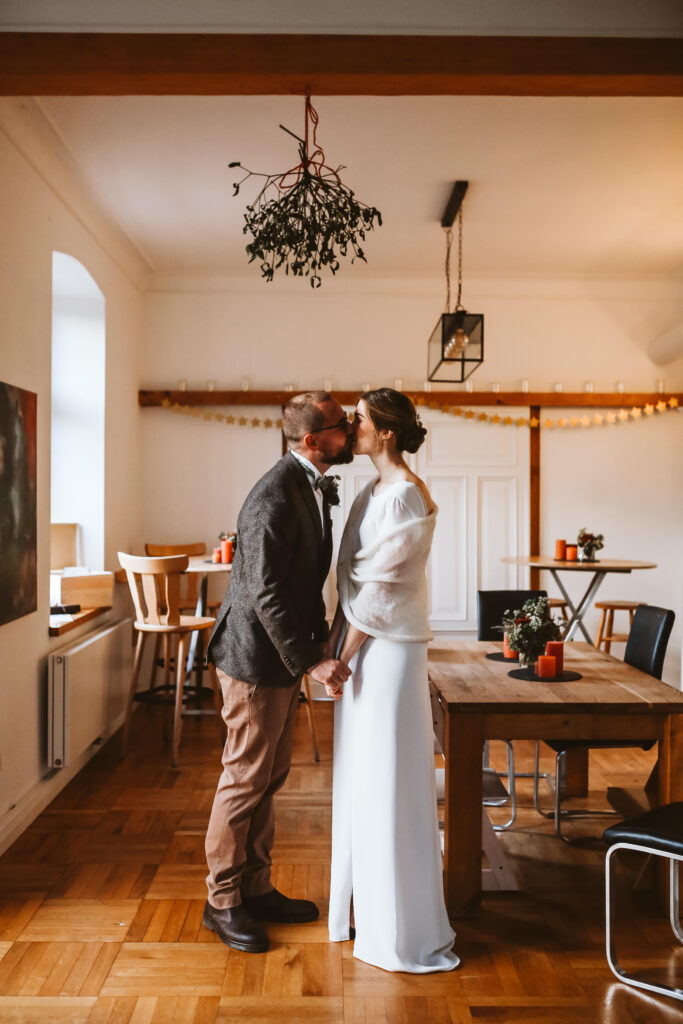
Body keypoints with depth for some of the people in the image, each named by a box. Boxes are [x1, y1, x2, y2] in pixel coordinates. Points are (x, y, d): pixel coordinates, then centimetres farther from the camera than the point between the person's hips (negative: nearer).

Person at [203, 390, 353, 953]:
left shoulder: (316, 485, 8)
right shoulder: (275, 496, -23)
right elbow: (265, 591, -26)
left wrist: (318, 640, 12)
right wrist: (308, 660, -24)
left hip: (286, 655, 10)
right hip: (258, 658, -10)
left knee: (270, 777, 18)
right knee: (246, 780, 4)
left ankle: (256, 887, 34)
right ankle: (222, 901, 23)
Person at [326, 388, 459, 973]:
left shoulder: (407, 495, -17)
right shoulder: (372, 492, 11)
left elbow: (379, 585, -18)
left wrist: (343, 658, -14)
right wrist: (337, 643, 8)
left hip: (388, 649, -9)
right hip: (363, 645, 9)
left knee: (389, 782, 1)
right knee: (361, 777, 18)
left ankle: (402, 932, 18)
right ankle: (367, 903, 36)